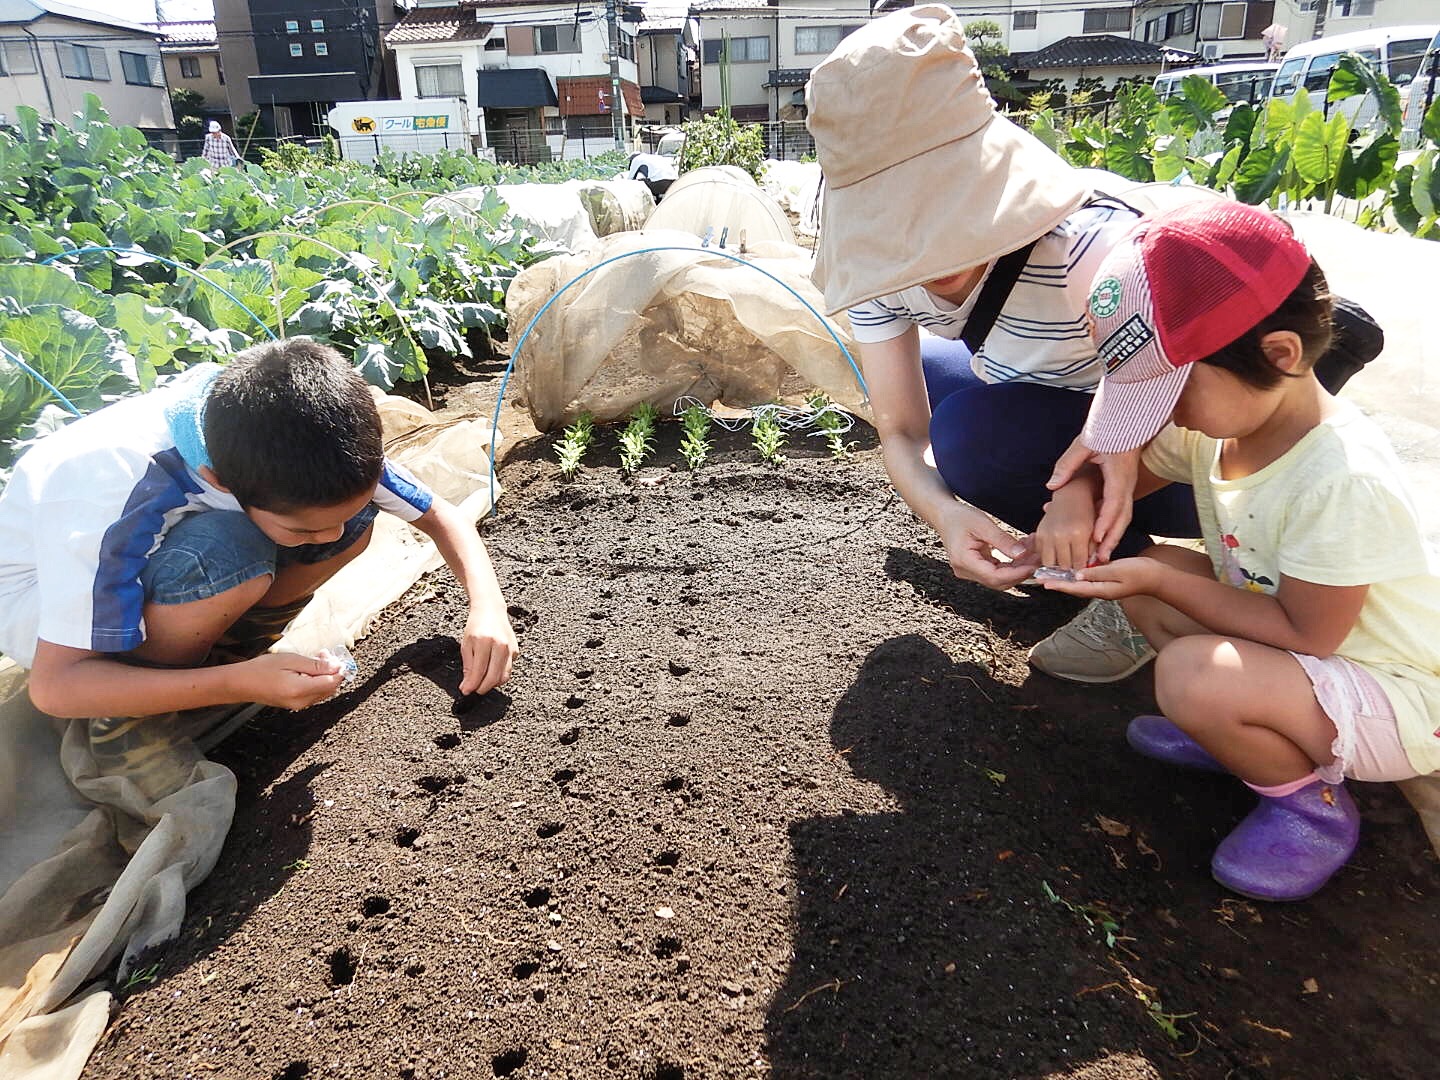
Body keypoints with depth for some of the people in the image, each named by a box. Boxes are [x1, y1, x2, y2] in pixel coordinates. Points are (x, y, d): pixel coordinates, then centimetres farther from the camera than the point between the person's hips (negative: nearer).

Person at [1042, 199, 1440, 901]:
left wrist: (1161, 579, -27)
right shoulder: (1215, 422, -9)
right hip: (1293, 650, 8)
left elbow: (1304, 634, -25)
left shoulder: (1343, 481, -32)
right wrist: (1074, 500, -17)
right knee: (1142, 578, -2)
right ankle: (1248, 731, 8)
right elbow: (1119, 469, 6)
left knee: (1191, 674, -33)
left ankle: (1309, 801, -2)